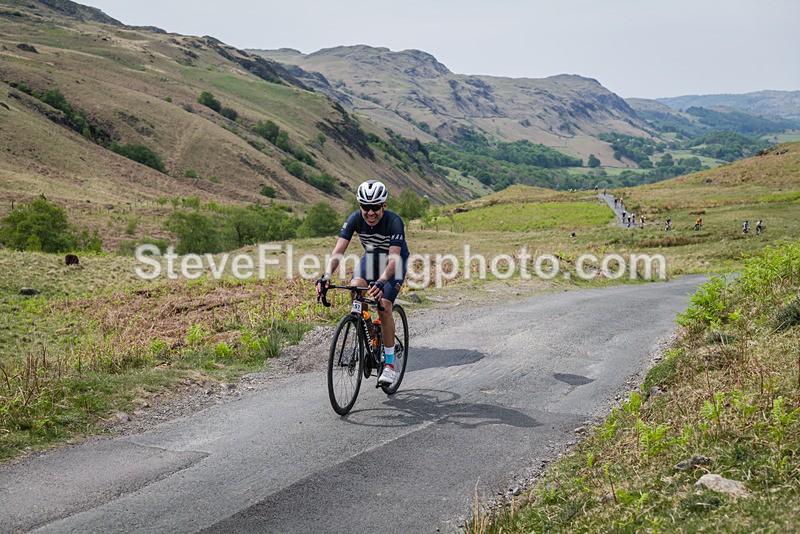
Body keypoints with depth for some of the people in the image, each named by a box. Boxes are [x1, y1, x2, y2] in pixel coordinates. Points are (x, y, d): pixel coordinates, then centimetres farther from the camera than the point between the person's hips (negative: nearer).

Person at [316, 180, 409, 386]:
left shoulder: (394, 221, -33)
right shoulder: (355, 218, -24)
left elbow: (393, 259, -40)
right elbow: (338, 251, -29)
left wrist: (380, 282, -58)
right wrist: (326, 276, -46)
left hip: (395, 261, -4)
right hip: (371, 256, 4)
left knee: (384, 306, -20)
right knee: (355, 288, -26)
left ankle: (389, 364, -8)